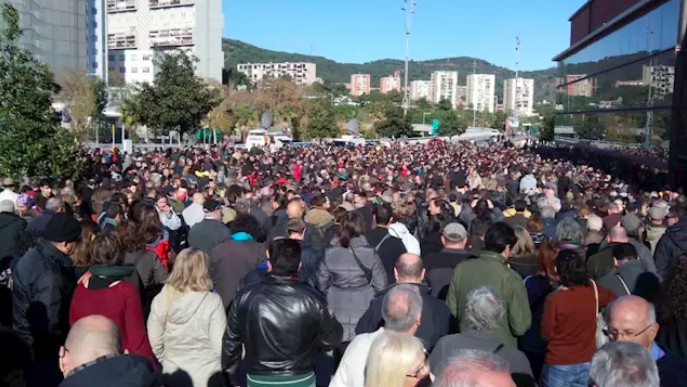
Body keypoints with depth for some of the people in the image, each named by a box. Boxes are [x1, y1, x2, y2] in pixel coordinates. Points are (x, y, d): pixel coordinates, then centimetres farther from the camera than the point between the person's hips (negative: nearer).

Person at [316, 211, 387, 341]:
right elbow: (380, 284, -5)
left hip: (337, 311, 2)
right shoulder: (370, 253, -11)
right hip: (364, 309, -2)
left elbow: (322, 283, 3)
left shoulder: (329, 252, -6)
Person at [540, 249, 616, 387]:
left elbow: (547, 334, -9)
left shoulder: (554, 298, -21)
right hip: (587, 363, 4)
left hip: (559, 365, -4)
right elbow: (612, 299, 16)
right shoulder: (593, 290, -8)